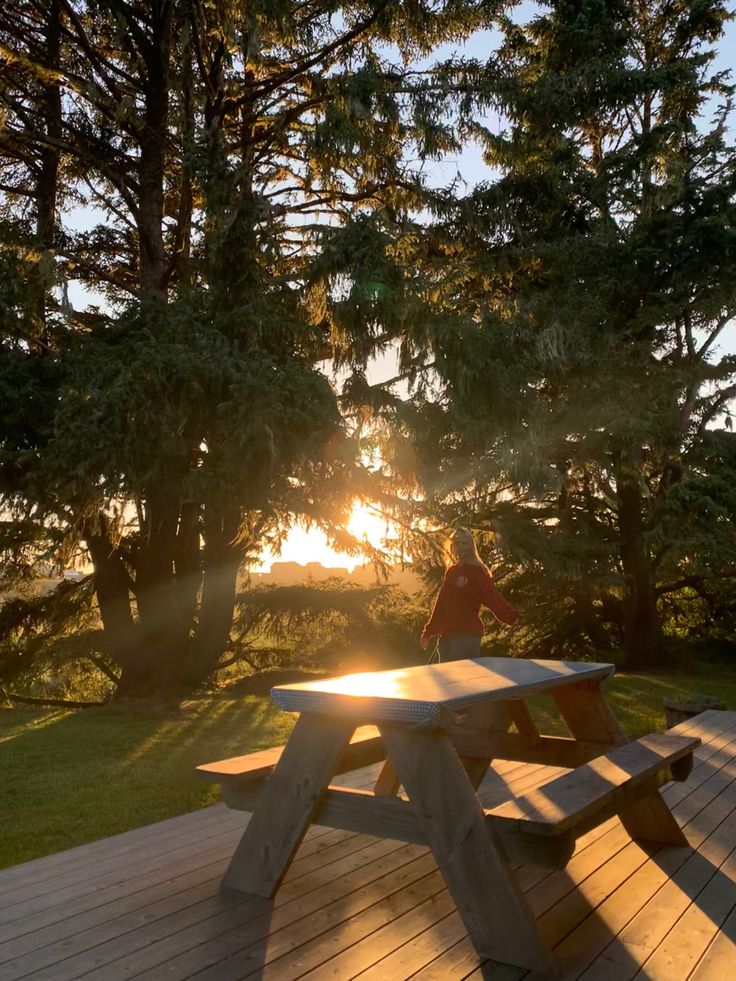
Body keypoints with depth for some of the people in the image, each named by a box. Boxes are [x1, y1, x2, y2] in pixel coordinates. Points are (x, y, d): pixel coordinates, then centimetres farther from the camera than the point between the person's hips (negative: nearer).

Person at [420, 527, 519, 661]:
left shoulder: (478, 572, -3)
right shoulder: (451, 572, 16)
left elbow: (493, 597, -17)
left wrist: (510, 615, -35)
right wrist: (428, 632, 22)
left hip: (468, 635, -7)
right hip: (446, 635, 7)